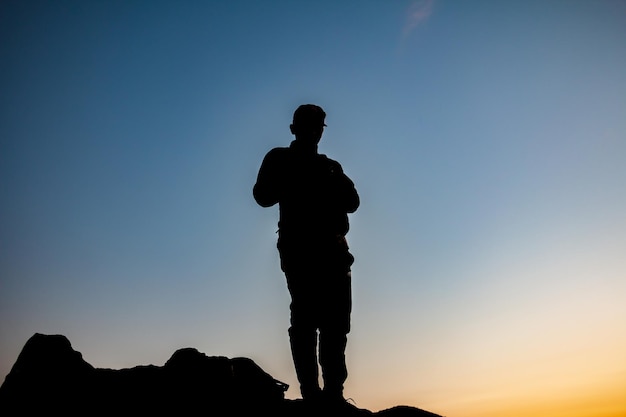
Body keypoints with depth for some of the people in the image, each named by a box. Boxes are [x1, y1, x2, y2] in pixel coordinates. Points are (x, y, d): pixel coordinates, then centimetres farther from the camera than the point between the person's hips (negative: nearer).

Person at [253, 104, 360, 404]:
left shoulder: (330, 166, 23)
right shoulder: (279, 160, 13)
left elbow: (352, 203, 12)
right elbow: (263, 196, -2)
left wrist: (335, 180, -3)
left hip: (332, 250, 5)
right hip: (298, 249, -4)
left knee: (336, 323, 0)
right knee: (305, 319, -12)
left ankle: (333, 392, 4)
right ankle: (311, 392, -10)